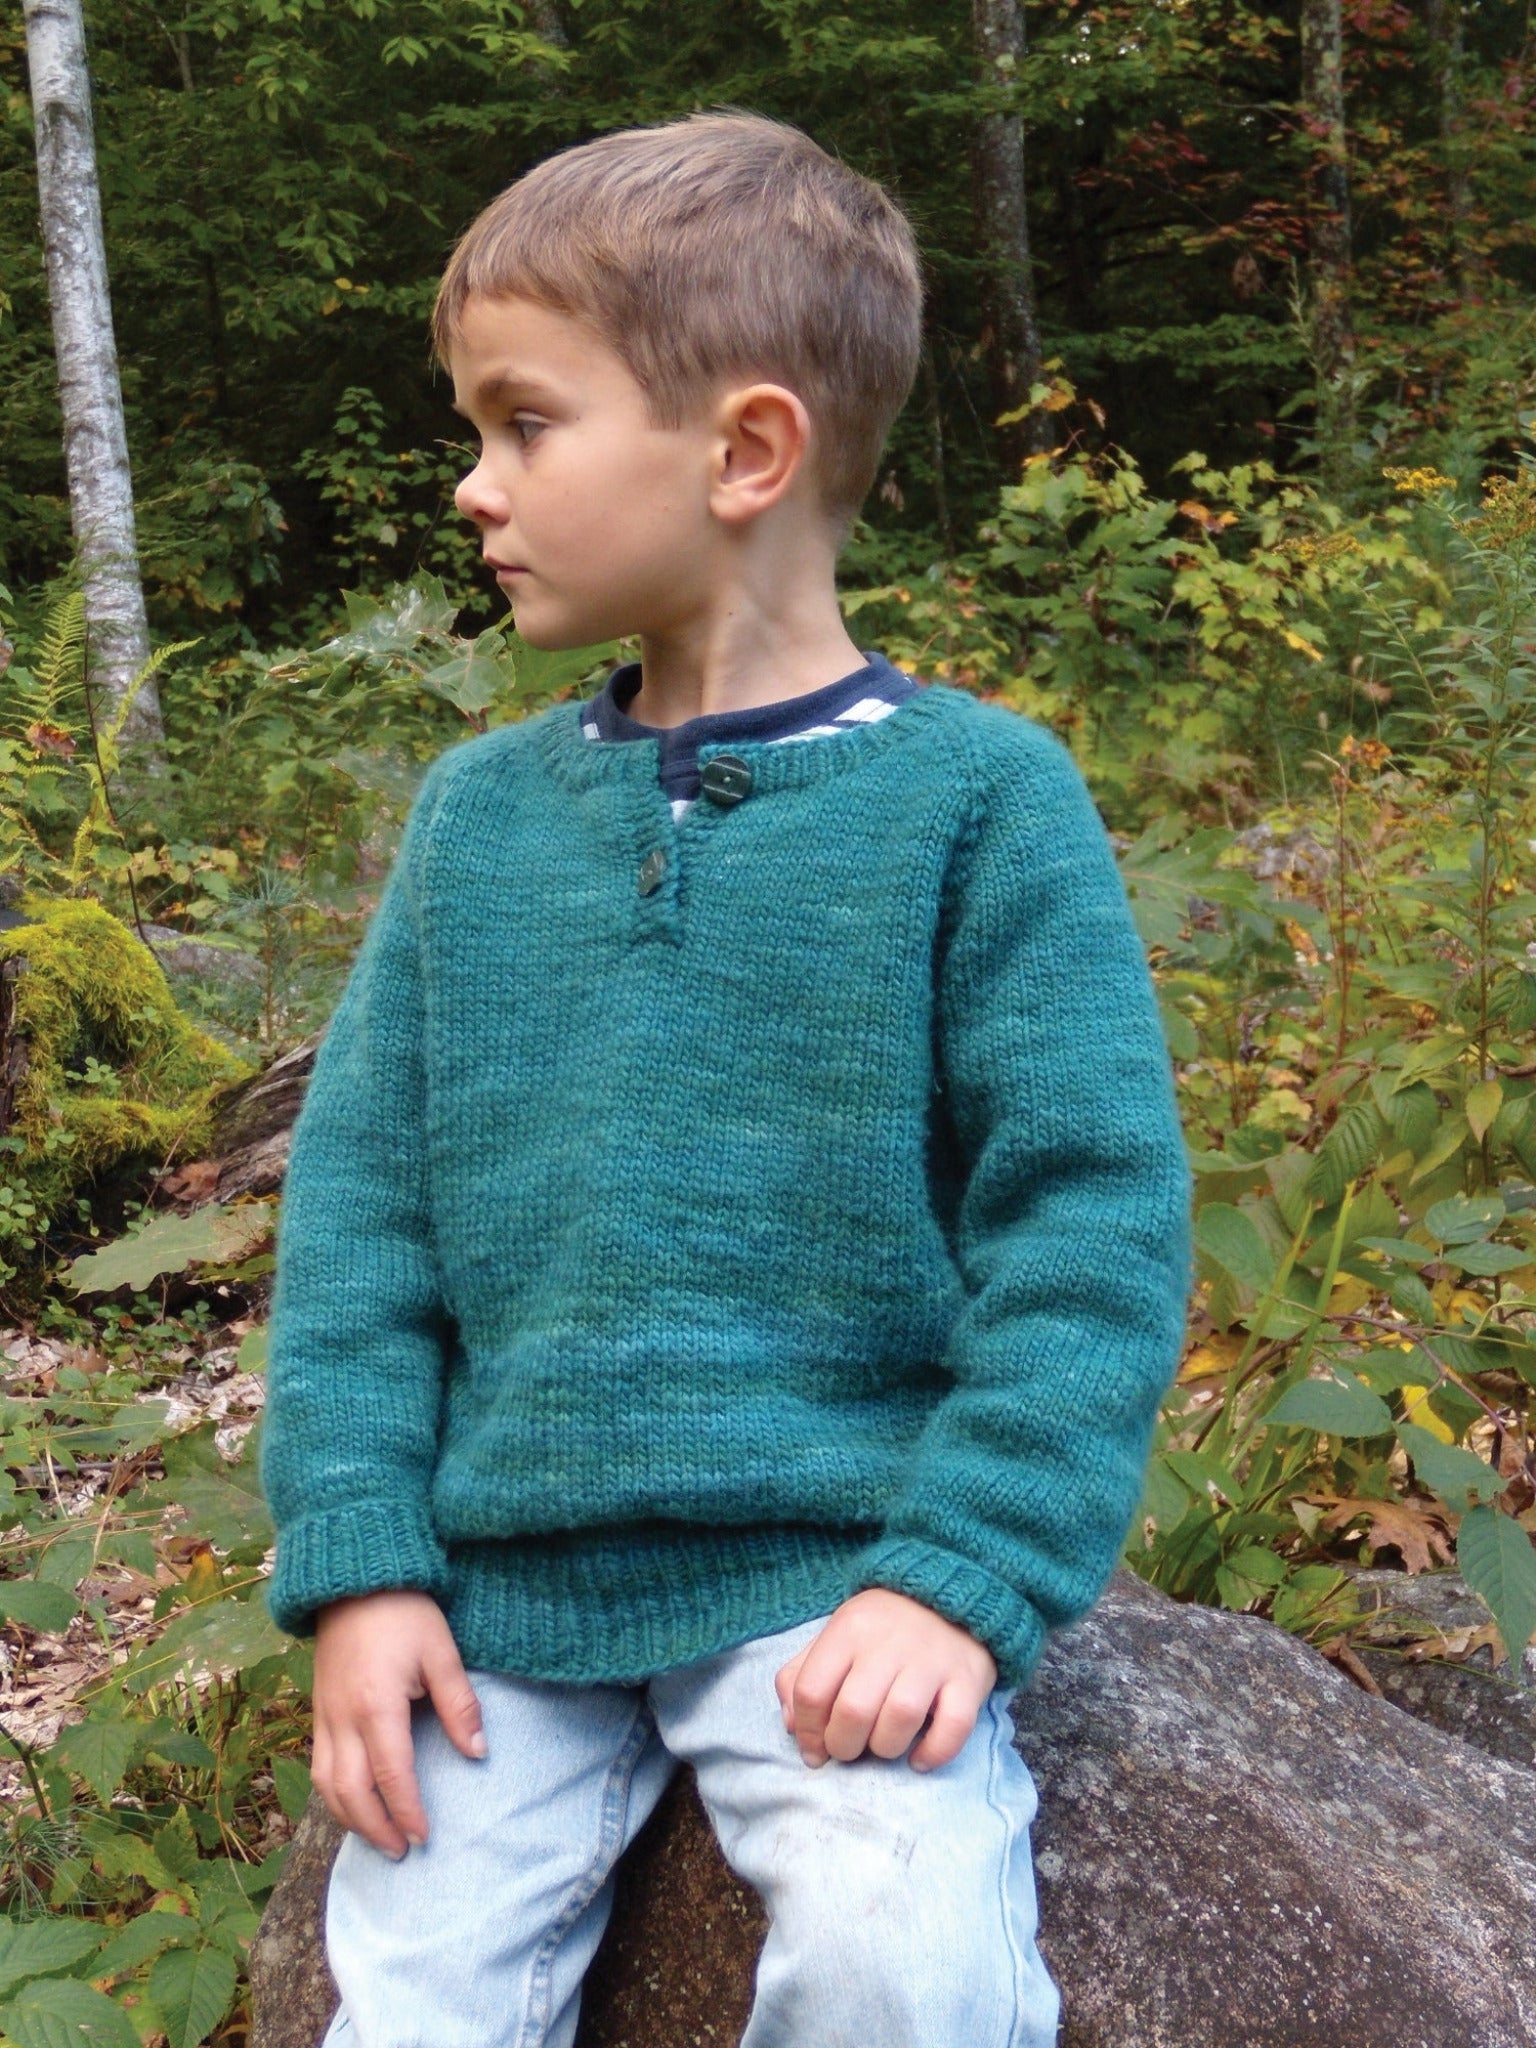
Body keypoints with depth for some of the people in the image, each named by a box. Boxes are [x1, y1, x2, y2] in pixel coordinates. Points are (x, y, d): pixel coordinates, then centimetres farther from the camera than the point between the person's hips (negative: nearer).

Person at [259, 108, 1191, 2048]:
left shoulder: (973, 795, -6)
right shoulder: (477, 808, 6)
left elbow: (1088, 1215, -8)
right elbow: (361, 1190, 6)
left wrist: (964, 1577, -16)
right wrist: (356, 1560, -2)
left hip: (841, 1566, -3)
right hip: (495, 1583, 4)